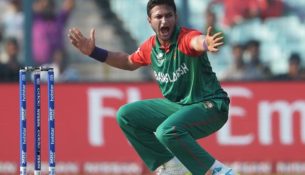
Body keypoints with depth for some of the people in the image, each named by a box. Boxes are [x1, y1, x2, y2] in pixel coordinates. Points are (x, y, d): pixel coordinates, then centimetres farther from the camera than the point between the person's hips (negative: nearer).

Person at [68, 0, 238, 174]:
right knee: (126, 115, 6)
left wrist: (206, 44, -73)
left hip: (210, 106, -8)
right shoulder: (151, 47, 1)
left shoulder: (186, 38, -21)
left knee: (167, 131, -34)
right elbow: (129, 62, 23)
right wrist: (93, 51, 17)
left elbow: (198, 42, -48)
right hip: (176, 105, 8)